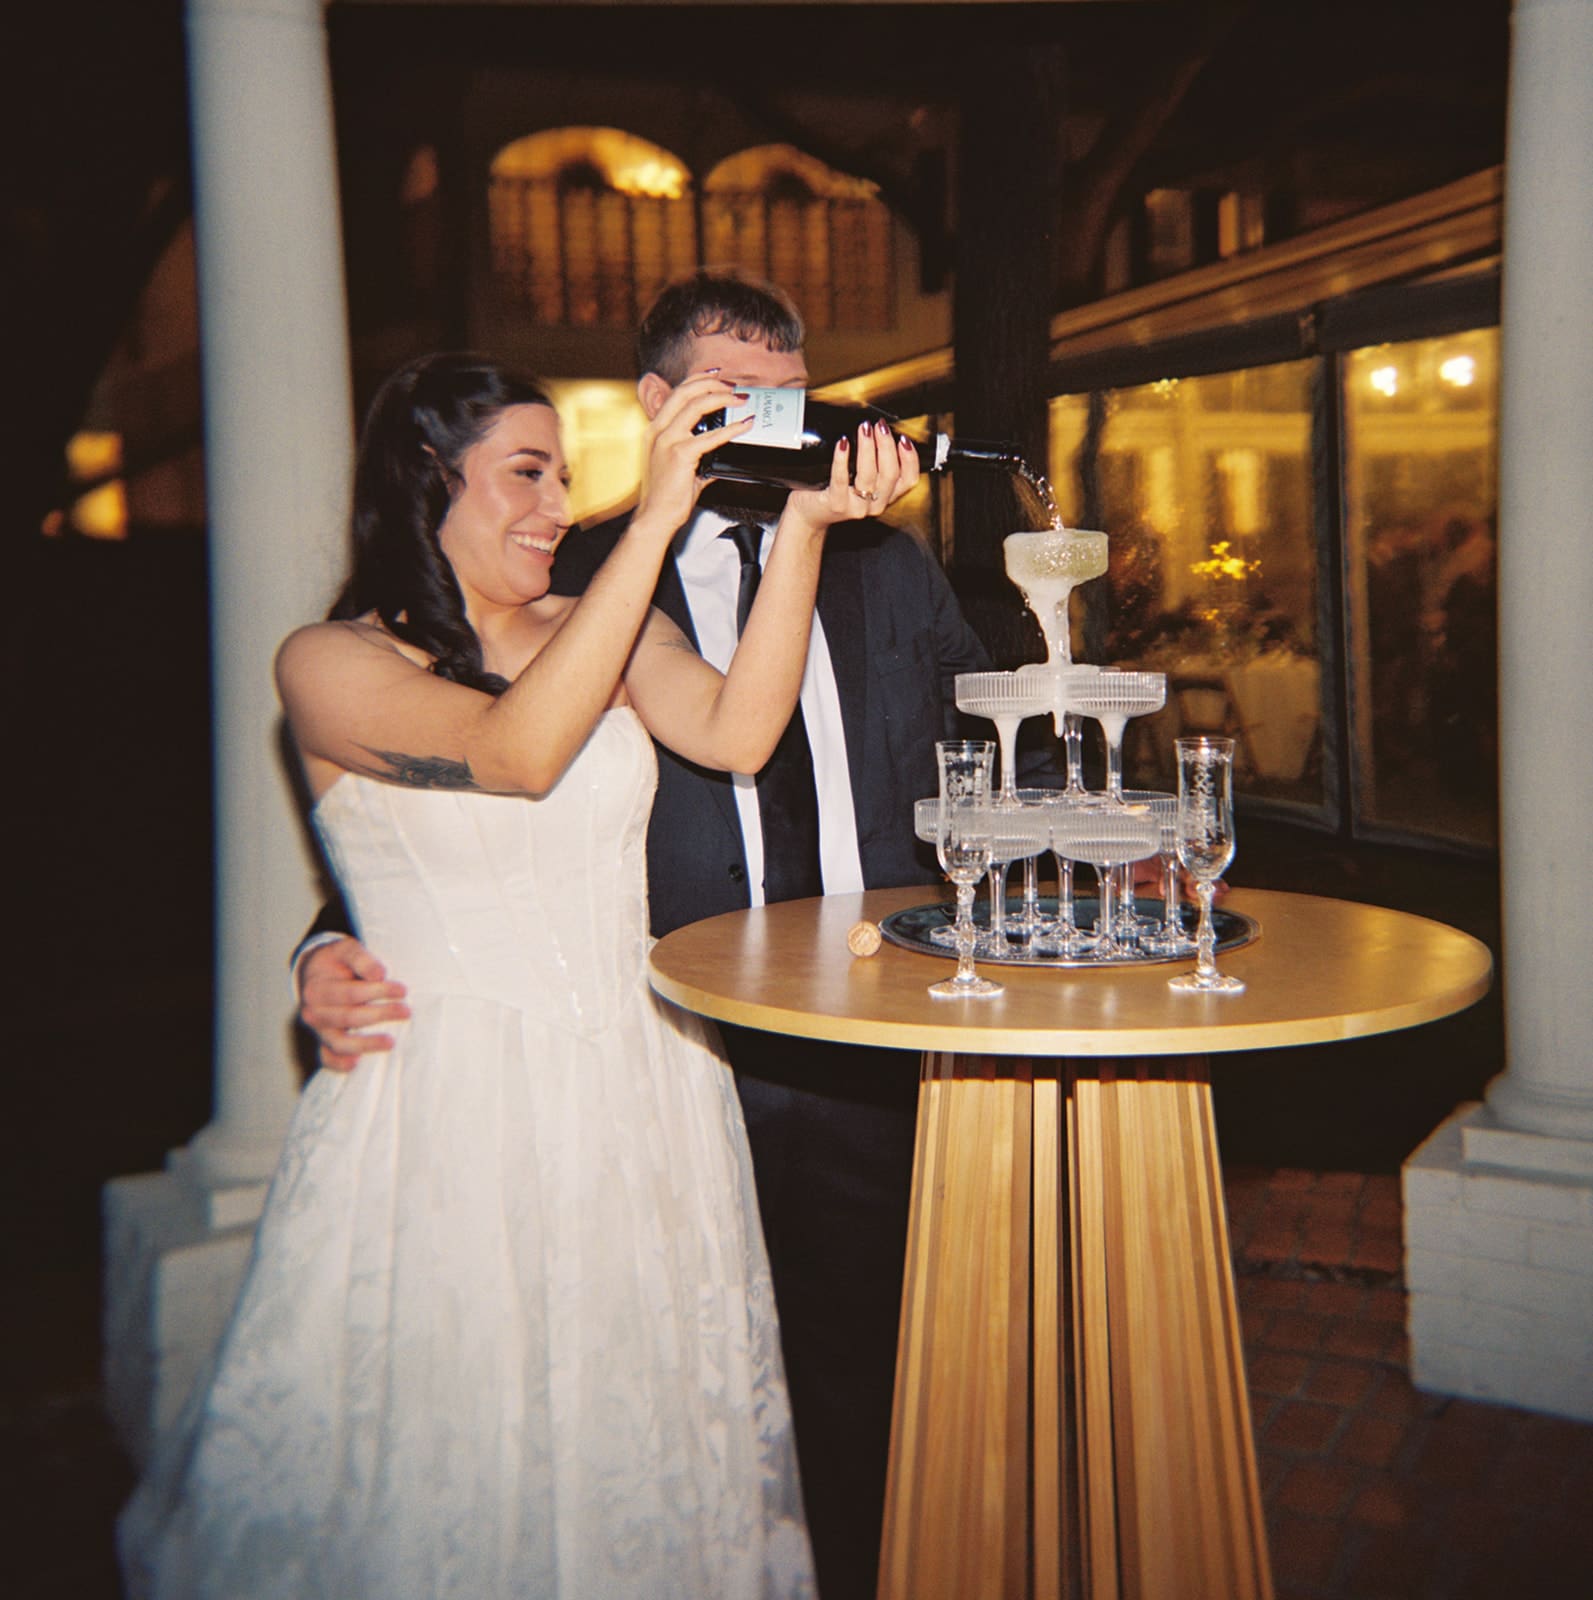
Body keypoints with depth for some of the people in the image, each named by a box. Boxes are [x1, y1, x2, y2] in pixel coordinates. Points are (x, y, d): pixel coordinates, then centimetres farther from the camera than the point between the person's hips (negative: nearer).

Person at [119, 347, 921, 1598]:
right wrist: (657, 519, -24)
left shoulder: (603, 630, 8)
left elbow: (737, 732, -10)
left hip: (643, 1088, 5)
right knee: (457, 1448, 7)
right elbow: (517, 750, -23)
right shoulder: (329, 662, -6)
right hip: (454, 1111, -4)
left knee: (646, 1435, 15)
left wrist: (804, 522, -19)